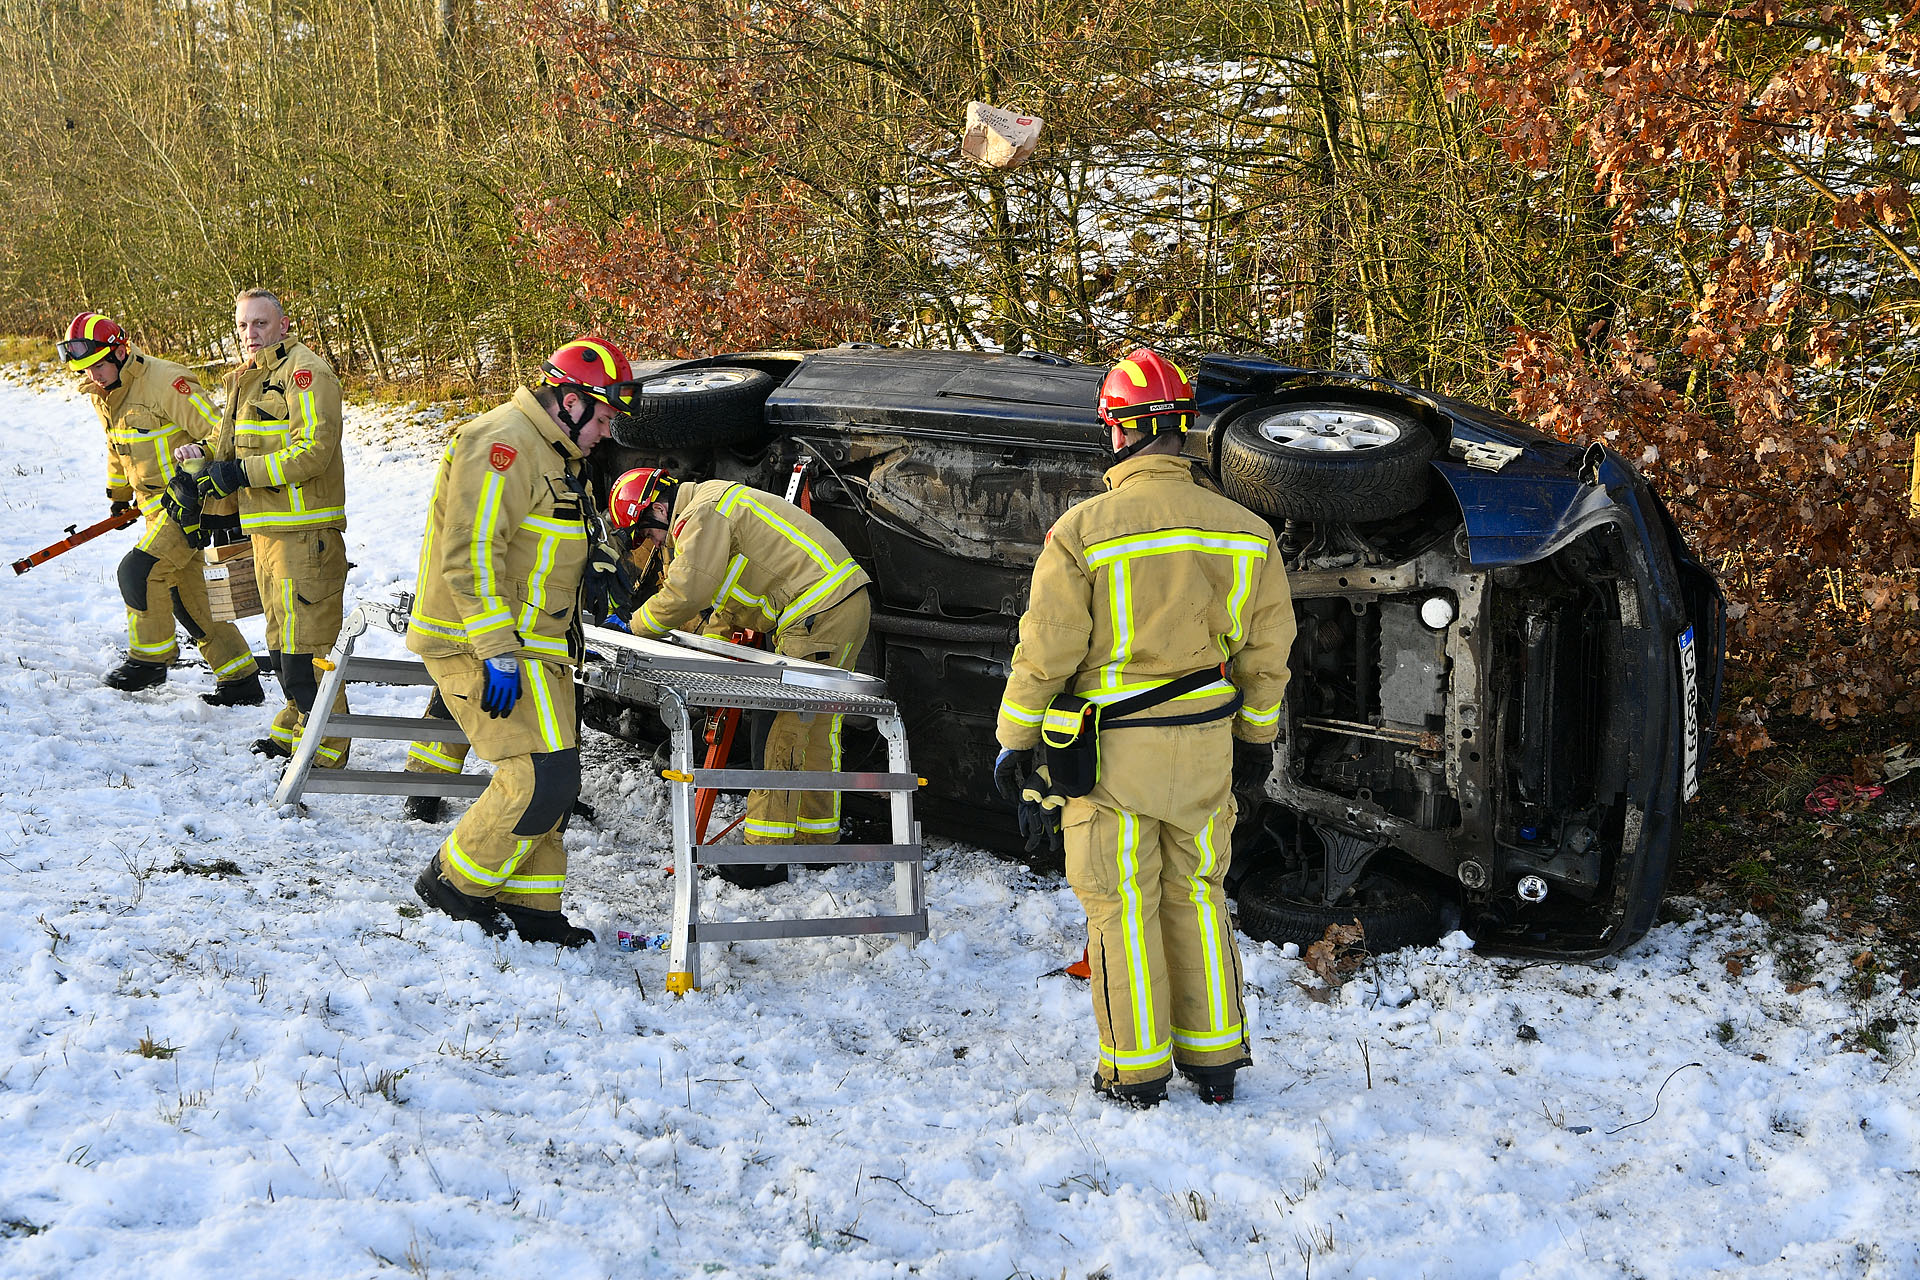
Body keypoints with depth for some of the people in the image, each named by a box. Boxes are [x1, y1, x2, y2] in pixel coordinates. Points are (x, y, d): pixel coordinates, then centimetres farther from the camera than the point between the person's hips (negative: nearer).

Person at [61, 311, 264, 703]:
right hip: (161, 508, 9)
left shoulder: (166, 382, -21)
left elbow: (217, 435, -21)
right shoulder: (104, 393, 7)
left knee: (138, 570, -18)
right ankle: (241, 682, 17)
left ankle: (150, 658, -1)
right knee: (189, 597, 10)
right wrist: (118, 494, 33)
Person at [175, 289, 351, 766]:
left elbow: (313, 449, -21)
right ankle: (295, 727, 30)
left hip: (305, 531, -10)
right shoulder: (247, 380, 21)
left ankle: (326, 750, -5)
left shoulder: (305, 372, -11)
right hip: (267, 529, 10)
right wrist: (202, 455, 4)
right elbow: (234, 446, 26)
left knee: (306, 645, -10)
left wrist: (243, 473, -21)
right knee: (281, 641, 18)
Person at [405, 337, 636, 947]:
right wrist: (498, 651, -26)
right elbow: (471, 553, -23)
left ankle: (528, 907, 20)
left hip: (528, 646, 11)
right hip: (484, 645, -11)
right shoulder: (504, 441, -16)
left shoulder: (556, 458, 19)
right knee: (545, 776, -15)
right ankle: (453, 880, -1)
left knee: (549, 781, 11)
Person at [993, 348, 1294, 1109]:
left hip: (1113, 746, -4)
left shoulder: (1083, 530, -14)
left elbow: (1045, 650, -11)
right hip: (1205, 746, 4)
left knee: (1121, 904, 7)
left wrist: (1014, 740, 0)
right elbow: (1266, 646, 8)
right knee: (1196, 894, 16)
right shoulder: (1243, 530, 0)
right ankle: (1213, 1061, 22)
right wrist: (1256, 735, 21)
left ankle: (1137, 1072, 13)